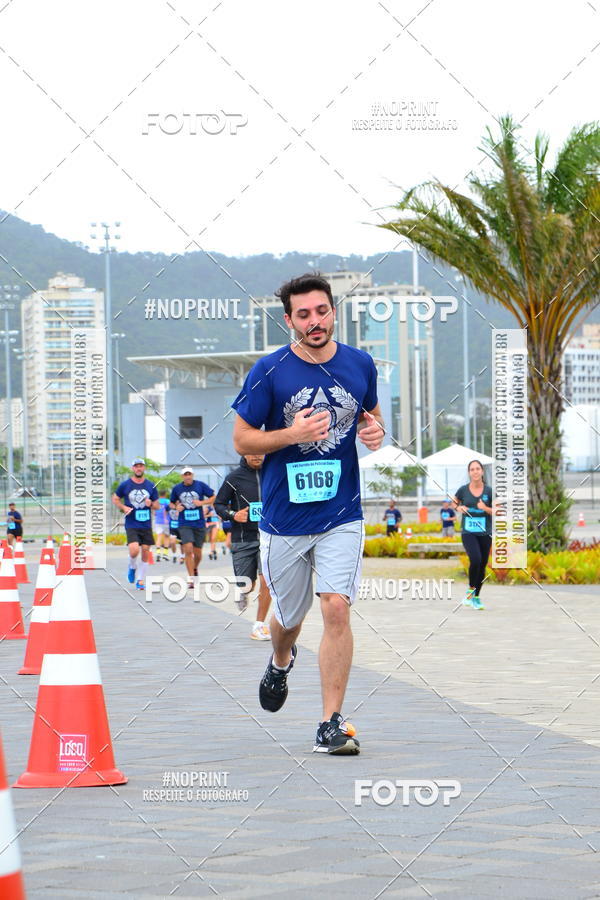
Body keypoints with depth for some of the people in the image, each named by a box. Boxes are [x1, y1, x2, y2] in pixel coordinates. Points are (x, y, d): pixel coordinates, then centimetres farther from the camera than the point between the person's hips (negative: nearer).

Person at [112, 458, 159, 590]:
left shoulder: (150, 485, 6)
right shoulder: (125, 485, 1)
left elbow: (157, 506, 12)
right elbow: (115, 499, 12)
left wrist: (151, 504, -10)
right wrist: (124, 507, -6)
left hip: (146, 524, 3)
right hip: (131, 525, -3)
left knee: (145, 552, 1)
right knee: (134, 550, -19)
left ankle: (140, 580, 15)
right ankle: (132, 567, 14)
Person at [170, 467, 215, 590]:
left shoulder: (200, 485, -1)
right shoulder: (177, 488, 3)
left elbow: (213, 497, 4)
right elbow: (172, 503, 17)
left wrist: (202, 502, -13)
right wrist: (176, 507, -6)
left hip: (199, 524, 1)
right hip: (184, 524, -1)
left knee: (197, 553, 7)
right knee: (188, 549, -17)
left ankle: (195, 569, 40)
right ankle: (191, 579, -11)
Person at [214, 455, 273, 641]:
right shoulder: (234, 477, -3)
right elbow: (219, 504, 3)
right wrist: (233, 515, -15)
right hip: (242, 539, -1)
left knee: (266, 580, -14)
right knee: (247, 585, 4)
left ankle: (259, 625, 0)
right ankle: (243, 592, 43)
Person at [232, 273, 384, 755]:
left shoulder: (360, 365, 1)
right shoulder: (269, 371, -8)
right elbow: (242, 440, -5)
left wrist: (376, 431, -5)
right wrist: (292, 434, -22)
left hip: (342, 515, 1)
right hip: (284, 516, -1)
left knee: (337, 609, -14)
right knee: (289, 615, 14)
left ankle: (332, 724, -8)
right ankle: (281, 662, 51)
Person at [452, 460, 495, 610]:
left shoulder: (489, 491, -2)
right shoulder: (463, 490, -1)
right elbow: (454, 503, 18)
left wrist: (485, 508, -17)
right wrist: (459, 508, -4)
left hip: (485, 533, 2)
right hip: (468, 533, -2)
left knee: (482, 565, 6)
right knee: (475, 560, -23)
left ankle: (476, 598, 23)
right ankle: (470, 590, -2)